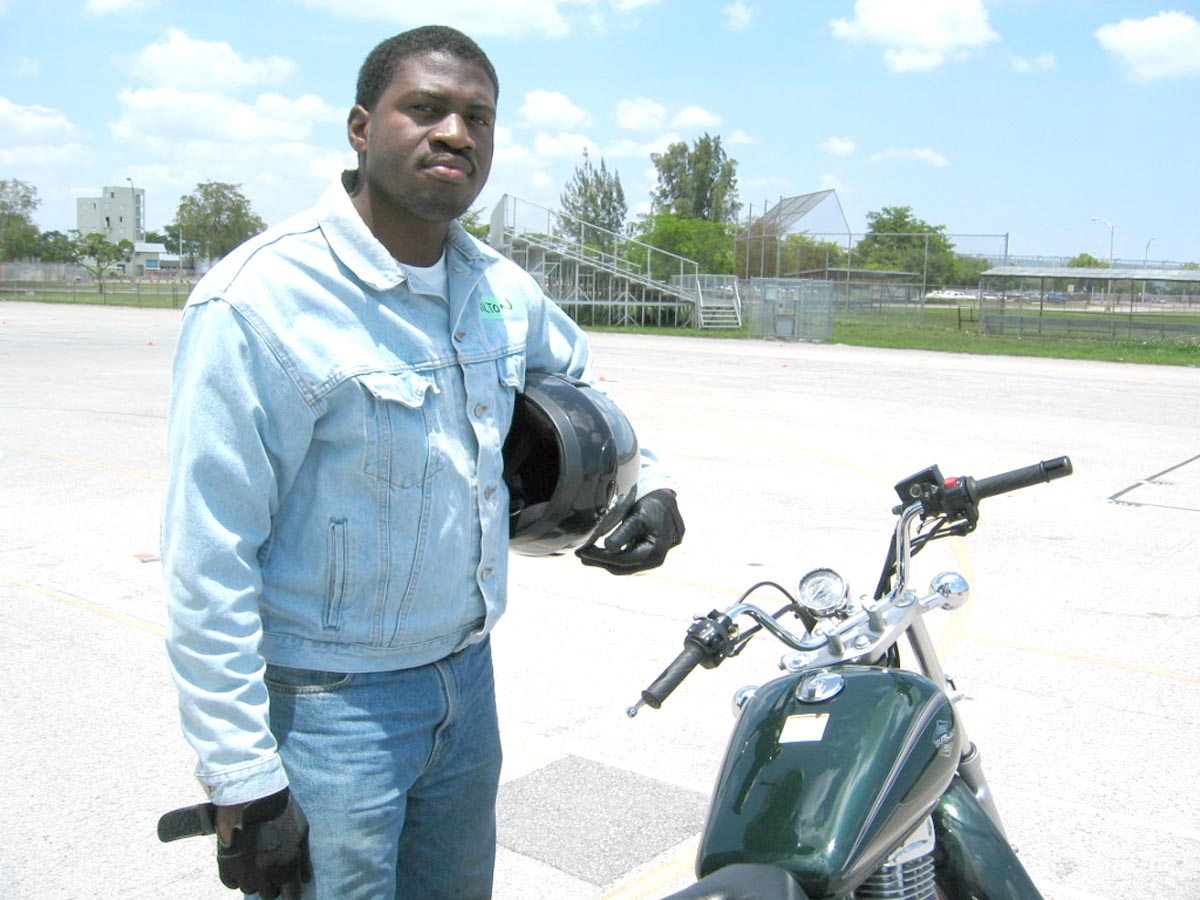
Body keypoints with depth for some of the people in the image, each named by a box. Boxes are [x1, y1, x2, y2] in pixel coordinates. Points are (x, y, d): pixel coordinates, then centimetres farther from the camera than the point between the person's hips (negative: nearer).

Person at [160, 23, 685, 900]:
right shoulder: (257, 300, -20)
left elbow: (583, 376, 23)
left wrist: (651, 480, 6)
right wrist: (241, 779, -18)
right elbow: (208, 561, -19)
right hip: (327, 704, -7)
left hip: (467, 680, 7)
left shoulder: (500, 287, 1)